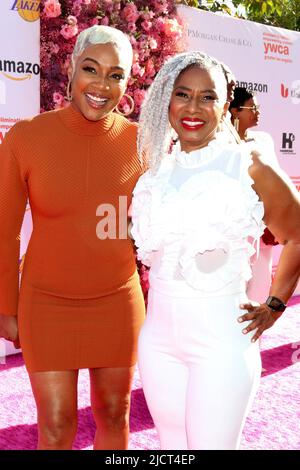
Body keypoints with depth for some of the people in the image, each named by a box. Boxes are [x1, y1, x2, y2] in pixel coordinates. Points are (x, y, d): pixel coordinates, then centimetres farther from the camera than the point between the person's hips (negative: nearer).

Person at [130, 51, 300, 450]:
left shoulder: (248, 169, -9)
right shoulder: (156, 171, 5)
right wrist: (147, 300, 13)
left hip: (221, 338, -5)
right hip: (158, 334, 5)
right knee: (171, 445, 17)